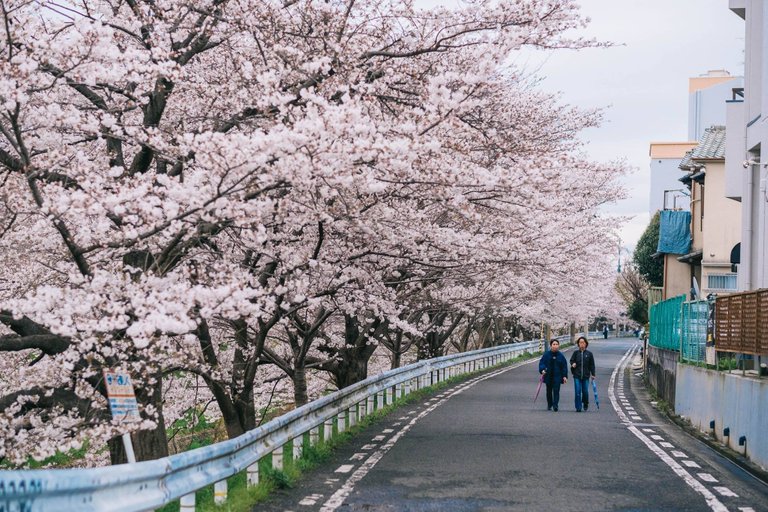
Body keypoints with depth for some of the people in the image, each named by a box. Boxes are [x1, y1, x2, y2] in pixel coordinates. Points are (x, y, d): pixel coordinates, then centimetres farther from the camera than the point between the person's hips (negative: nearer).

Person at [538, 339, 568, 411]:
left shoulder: (561, 356, 1)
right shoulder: (546, 354, -1)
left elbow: (564, 366, 3)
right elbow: (541, 362, -1)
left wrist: (565, 376, -3)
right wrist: (542, 370, -19)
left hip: (557, 376, -1)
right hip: (548, 376, 1)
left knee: (556, 391, -11)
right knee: (549, 391, 12)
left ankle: (555, 405, -12)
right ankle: (549, 405, 26)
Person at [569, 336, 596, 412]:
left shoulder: (589, 354, 2)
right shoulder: (576, 353, 2)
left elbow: (592, 365, 6)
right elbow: (571, 360, 12)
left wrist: (593, 374, 3)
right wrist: (573, 364, -11)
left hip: (586, 375, 0)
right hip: (577, 375, 0)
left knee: (585, 391, 3)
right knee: (577, 392, -4)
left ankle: (585, 404, 30)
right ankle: (578, 407, 2)